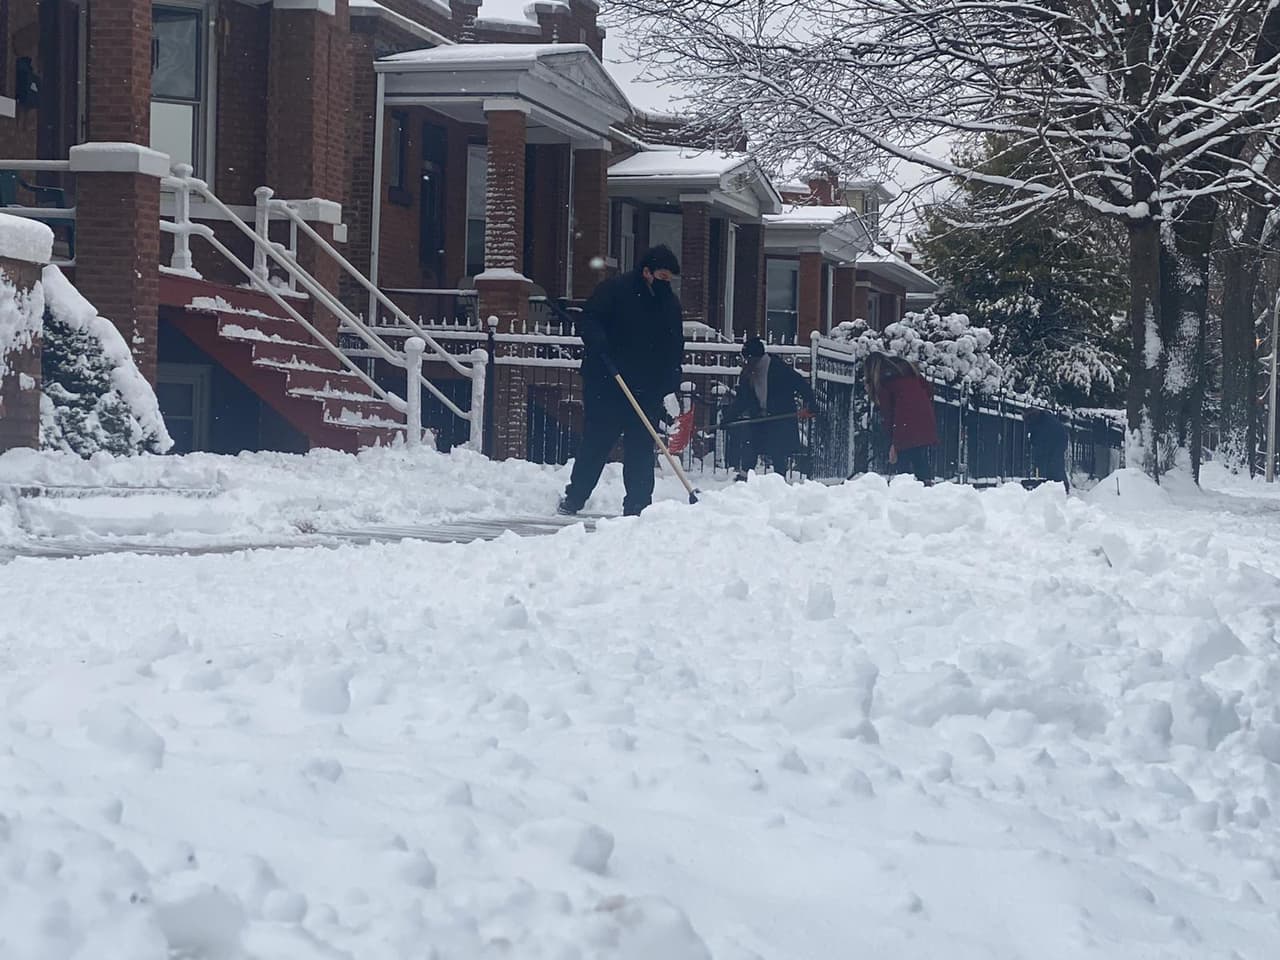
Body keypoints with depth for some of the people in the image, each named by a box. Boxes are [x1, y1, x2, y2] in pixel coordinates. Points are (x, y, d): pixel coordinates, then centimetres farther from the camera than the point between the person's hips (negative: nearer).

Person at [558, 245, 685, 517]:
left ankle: (638, 505, 4)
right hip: (605, 383, -4)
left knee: (641, 448, 0)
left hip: (647, 391, 4)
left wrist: (670, 390, -2)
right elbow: (587, 321, -8)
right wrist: (601, 346, -27)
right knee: (595, 443, 1)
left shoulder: (670, 304, 9)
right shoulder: (615, 290, -4)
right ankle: (573, 498, 12)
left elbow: (674, 351, 9)